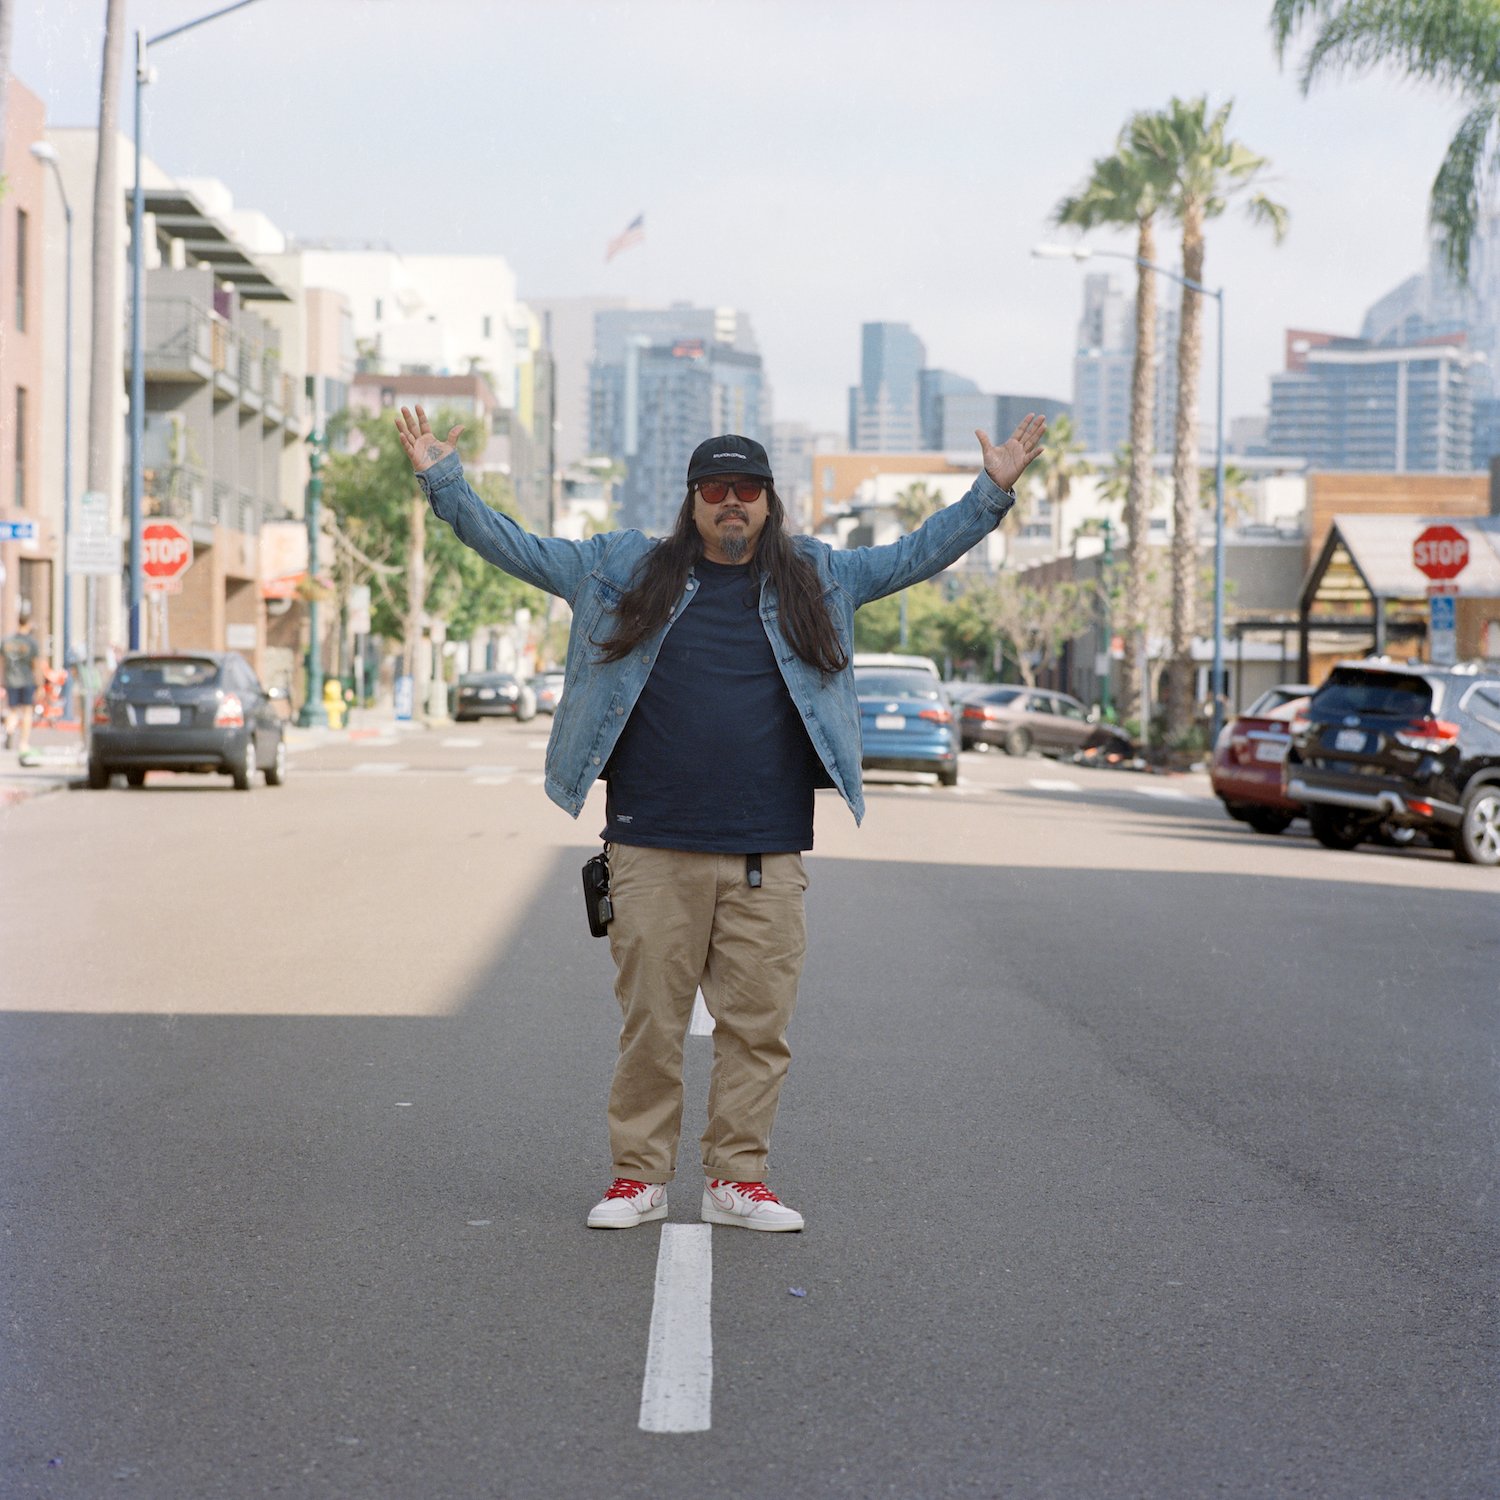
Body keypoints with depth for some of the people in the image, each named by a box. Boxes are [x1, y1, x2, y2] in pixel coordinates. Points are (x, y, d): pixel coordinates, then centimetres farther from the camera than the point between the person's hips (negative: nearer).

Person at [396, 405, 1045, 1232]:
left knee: (758, 1021, 2)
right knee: (649, 1019, 1)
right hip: (653, 850, -1)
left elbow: (914, 555, 16)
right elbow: (517, 548, 13)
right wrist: (444, 480, 8)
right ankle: (639, 1177, 12)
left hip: (768, 854, 1)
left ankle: (737, 1179, 12)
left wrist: (991, 493, 9)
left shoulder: (817, 579, 14)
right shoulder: (624, 571, 11)